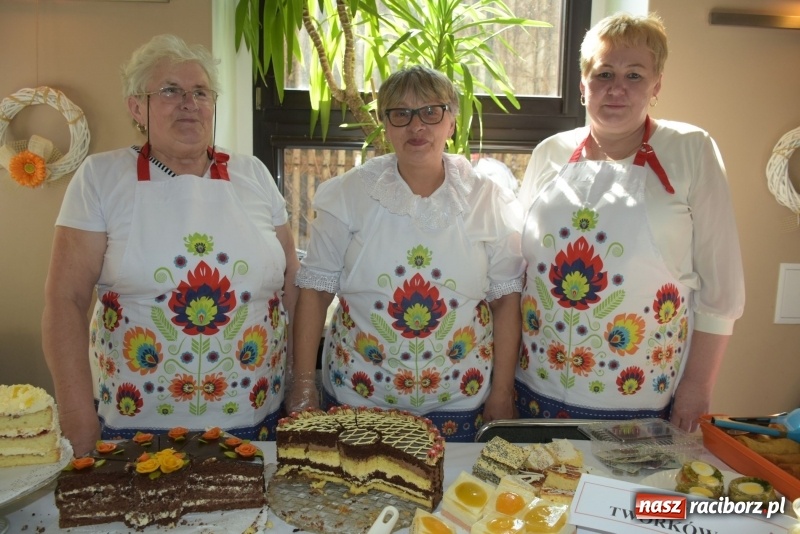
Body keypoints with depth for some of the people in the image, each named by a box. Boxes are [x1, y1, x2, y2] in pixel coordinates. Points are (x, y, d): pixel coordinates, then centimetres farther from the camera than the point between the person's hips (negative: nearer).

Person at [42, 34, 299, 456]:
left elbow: (293, 284, 6)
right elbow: (65, 300, -6)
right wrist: (81, 427, -10)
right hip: (136, 424, -1)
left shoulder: (253, 175, 3)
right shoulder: (101, 177, -3)